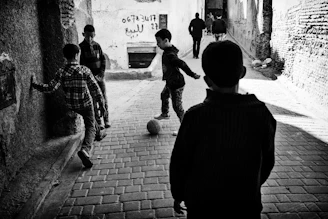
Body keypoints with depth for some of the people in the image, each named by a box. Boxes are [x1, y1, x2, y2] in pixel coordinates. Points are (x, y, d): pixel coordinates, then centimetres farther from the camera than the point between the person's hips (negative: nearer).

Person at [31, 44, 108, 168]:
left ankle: (98, 134, 51)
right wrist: (102, 105, -6)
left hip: (71, 105, 4)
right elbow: (95, 90, -15)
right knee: (90, 128, 4)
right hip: (85, 104, -4)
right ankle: (85, 149, -22)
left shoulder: (61, 72, -12)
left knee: (90, 118, 32)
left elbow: (51, 88, -22)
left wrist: (35, 84, -9)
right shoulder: (84, 71, -17)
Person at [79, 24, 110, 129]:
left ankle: (106, 120, 12)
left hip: (100, 76, 3)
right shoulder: (81, 47, -4)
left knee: (103, 98, 3)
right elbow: (82, 64, -6)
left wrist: (101, 73, -3)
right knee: (93, 100, -1)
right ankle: (98, 122, 6)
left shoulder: (97, 45, 6)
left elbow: (103, 59, 9)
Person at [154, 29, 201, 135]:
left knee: (177, 106, -3)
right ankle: (165, 114, 55)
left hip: (176, 84, -11)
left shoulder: (169, 55, -30)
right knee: (164, 95, 31)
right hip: (170, 82, 11)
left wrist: (192, 75, -32)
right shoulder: (168, 51, 0)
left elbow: (182, 64, -35)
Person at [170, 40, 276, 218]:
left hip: (202, 205, -1)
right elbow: (267, 161, -1)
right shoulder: (261, 114, -14)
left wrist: (178, 195, 6)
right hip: (246, 204, 2)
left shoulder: (195, 116, -21)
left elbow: (180, 161, -11)